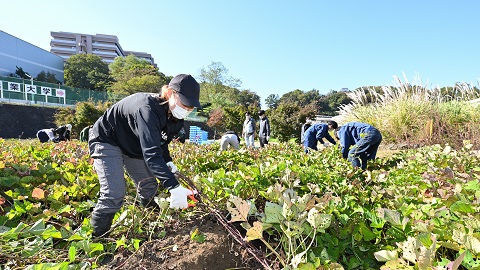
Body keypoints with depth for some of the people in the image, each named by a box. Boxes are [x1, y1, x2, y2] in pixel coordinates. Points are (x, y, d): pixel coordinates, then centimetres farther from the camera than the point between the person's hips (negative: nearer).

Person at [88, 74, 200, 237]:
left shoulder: (174, 116, -11)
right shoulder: (148, 109, -39)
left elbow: (161, 140, 7)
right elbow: (151, 153, -49)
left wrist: (168, 161, -9)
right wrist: (174, 187, -56)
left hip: (131, 145, 8)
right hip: (106, 142, -8)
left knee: (149, 185, 11)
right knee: (114, 194, -17)